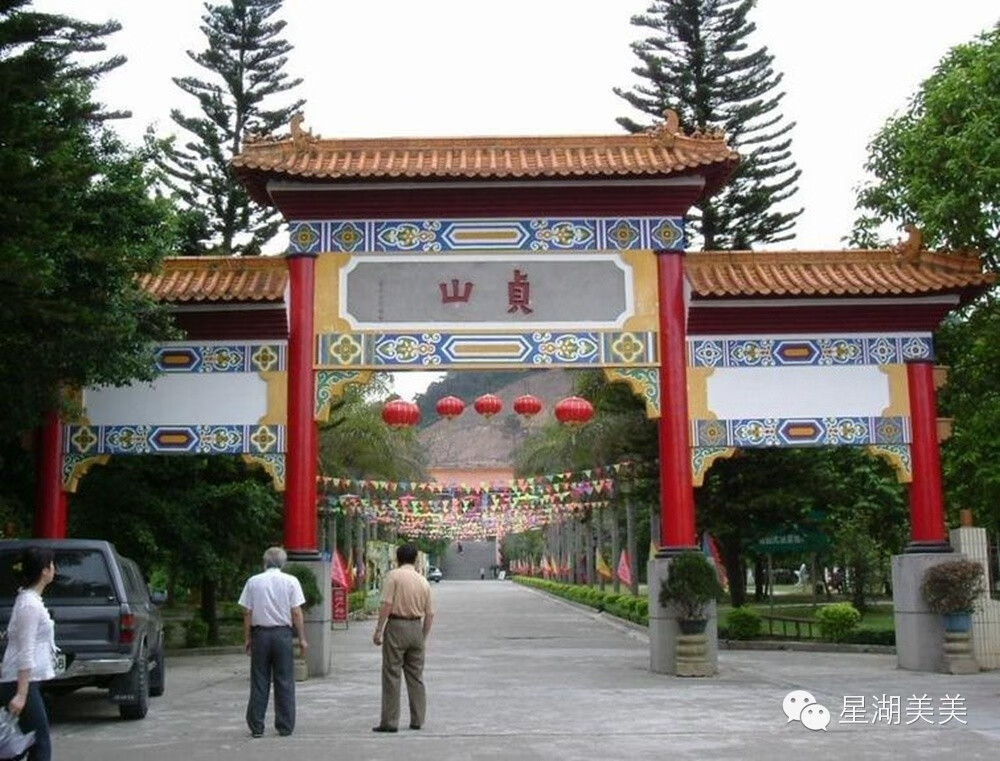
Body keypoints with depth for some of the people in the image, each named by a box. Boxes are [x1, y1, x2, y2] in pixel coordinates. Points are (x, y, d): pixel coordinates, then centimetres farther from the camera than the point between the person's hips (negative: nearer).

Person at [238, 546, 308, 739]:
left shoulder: (253, 582, 3)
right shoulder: (291, 581, -1)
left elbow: (247, 613, 2)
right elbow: (296, 612, -3)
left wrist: (247, 638, 10)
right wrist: (302, 638, 2)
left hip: (260, 633, 1)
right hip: (283, 633, -1)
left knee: (259, 682, 7)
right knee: (284, 682, 5)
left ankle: (256, 726, 9)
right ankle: (285, 726, 7)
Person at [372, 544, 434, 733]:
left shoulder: (393, 575, -6)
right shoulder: (423, 581, 10)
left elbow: (386, 605, -15)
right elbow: (430, 614, 11)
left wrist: (378, 630, -9)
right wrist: (424, 638, 20)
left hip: (396, 626, -5)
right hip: (417, 627, 5)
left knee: (392, 675, 0)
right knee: (416, 676, 12)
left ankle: (390, 722, 0)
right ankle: (417, 720, 15)